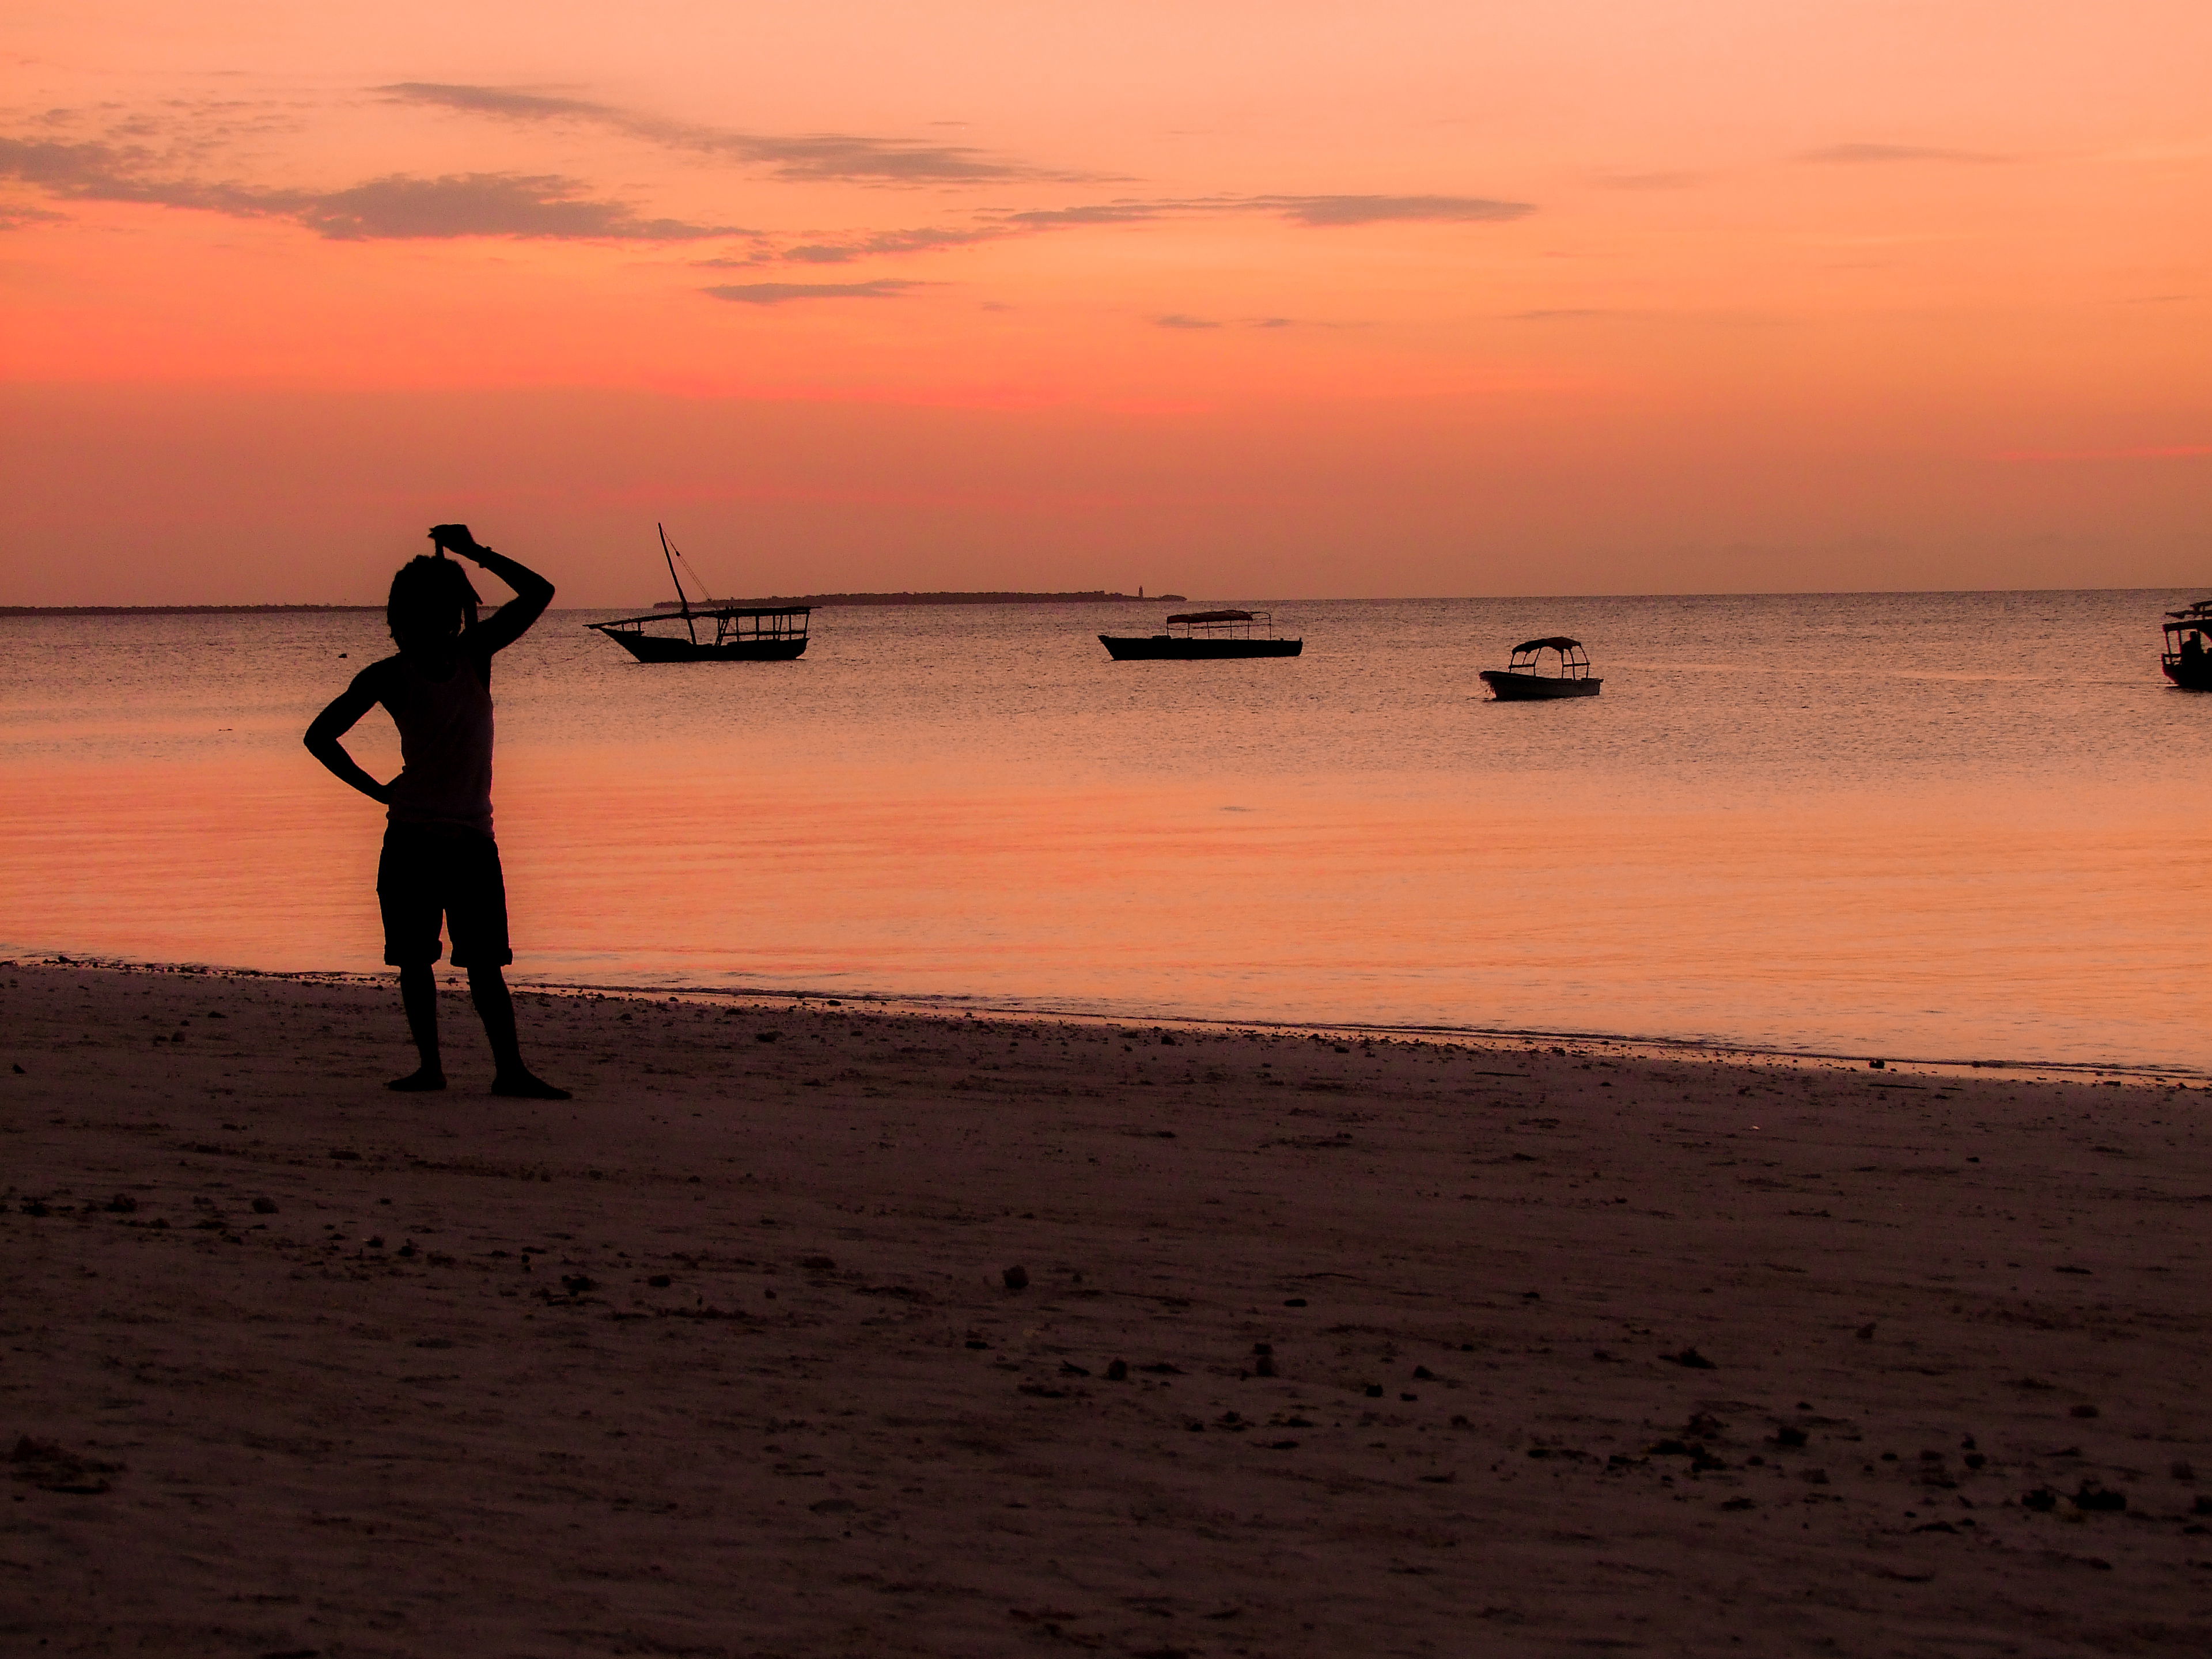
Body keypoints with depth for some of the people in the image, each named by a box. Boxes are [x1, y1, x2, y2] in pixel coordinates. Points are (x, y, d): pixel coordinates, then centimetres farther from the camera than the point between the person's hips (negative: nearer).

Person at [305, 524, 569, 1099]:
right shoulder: (390, 676, -3)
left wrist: (477, 553, -3)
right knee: (414, 960, 3)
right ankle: (429, 1066, 11)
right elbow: (320, 735, 1)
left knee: (484, 962, -3)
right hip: (411, 836, -1)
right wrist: (376, 789, -1)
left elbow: (540, 593, 2)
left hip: (472, 836, 1)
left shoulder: (475, 654, 5)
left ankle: (510, 1069, -5)